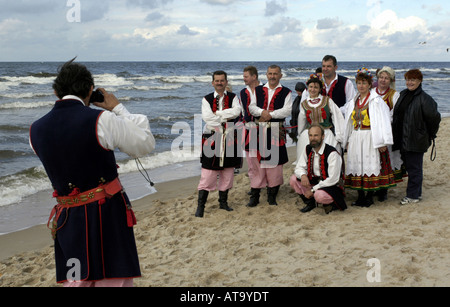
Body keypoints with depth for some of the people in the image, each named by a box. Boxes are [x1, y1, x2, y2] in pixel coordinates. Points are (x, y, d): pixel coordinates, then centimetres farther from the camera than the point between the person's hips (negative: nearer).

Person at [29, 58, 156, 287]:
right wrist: (118, 108, 6)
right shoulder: (102, 120, -15)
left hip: (68, 217, 5)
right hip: (107, 214, -4)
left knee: (75, 282, 16)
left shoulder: (36, 130, 0)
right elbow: (146, 144, -3)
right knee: (114, 281, 5)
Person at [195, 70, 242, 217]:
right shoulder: (207, 99, 3)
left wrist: (217, 113, -15)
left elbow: (237, 111, -15)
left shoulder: (233, 97, 6)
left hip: (229, 138, 2)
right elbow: (207, 117, -14)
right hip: (212, 138, -2)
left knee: (227, 171, 9)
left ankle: (223, 201, 24)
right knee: (208, 173, -4)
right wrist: (226, 117, -11)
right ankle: (200, 205, 2)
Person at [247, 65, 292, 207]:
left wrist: (270, 114, -14)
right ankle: (254, 196, 7)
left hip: (276, 131, -1)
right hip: (259, 130, 2)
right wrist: (262, 112, -14)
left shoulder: (286, 92, 6)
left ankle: (272, 196, 11)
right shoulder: (258, 90, 14)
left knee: (274, 162, 0)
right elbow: (252, 107, 6)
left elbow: (288, 110, -6)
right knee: (257, 162, 0)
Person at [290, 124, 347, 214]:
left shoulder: (332, 153, -22)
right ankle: (310, 203, 7)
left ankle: (330, 204, 0)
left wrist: (313, 189, -22)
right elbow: (299, 167, 4)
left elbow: (333, 179, -24)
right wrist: (303, 175, -23)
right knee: (293, 179, -10)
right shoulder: (308, 149, -1)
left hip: (330, 186, -7)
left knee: (319, 195, -37)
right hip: (313, 182, 7)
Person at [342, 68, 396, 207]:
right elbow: (348, 124, 19)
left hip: (371, 139, -6)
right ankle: (360, 196, 13)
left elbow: (383, 122, -10)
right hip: (355, 138, 6)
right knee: (357, 165, 5)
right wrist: (347, 141, 15)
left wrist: (382, 142, -16)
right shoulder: (353, 103, 14)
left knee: (371, 165, -4)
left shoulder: (376, 101, -4)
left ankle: (370, 196, 5)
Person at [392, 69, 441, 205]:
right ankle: (417, 193, 26)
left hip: (417, 140, -7)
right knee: (409, 166, 14)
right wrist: (397, 136, 18)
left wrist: (430, 135, -2)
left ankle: (413, 195, 9)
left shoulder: (424, 99, -13)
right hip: (403, 139, 8)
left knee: (414, 168, 0)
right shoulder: (403, 95, 10)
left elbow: (434, 117, -11)